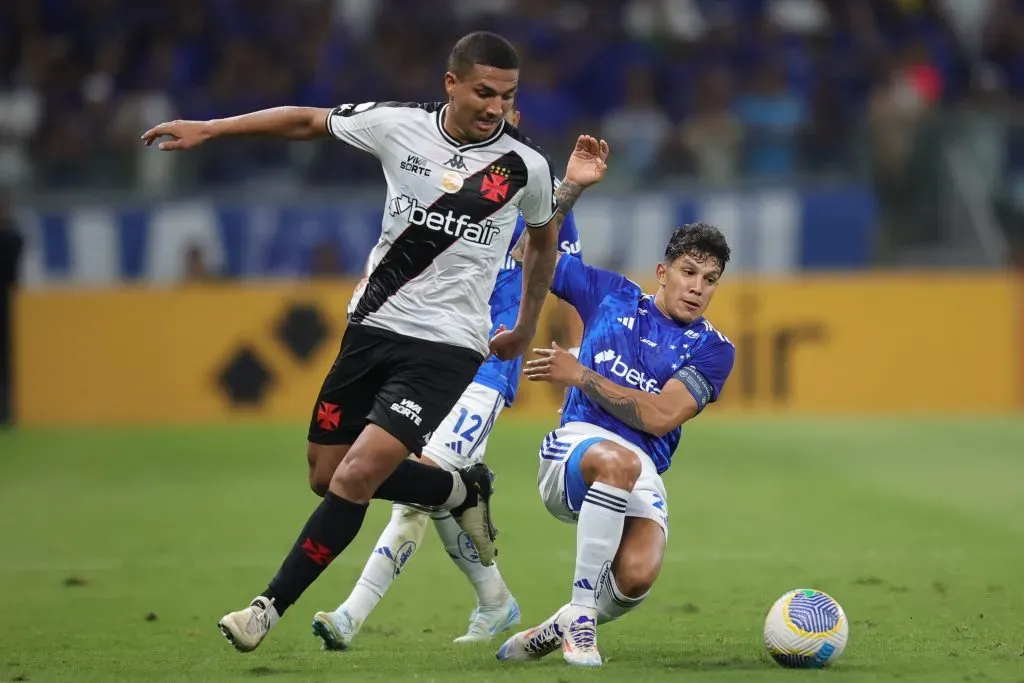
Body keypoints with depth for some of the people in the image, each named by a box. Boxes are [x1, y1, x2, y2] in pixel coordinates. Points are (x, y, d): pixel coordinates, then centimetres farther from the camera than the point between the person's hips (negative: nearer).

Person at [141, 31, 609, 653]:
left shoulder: (526, 165, -5)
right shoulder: (399, 126, -3)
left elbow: (545, 240, 16)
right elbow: (308, 121, 10)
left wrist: (524, 332, 22)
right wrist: (209, 129, 8)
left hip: (447, 347, -4)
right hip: (373, 328, 4)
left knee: (357, 474, -18)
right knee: (328, 476, 9)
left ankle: (270, 608, -6)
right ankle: (462, 492, 31)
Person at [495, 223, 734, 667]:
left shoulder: (712, 349, 8)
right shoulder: (612, 296, 14)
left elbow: (660, 417, -6)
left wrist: (580, 376, -5)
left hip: (642, 476, 1)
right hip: (575, 446, -1)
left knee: (637, 576, -31)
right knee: (620, 461, -40)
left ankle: (552, 632, 2)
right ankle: (580, 615, -28)